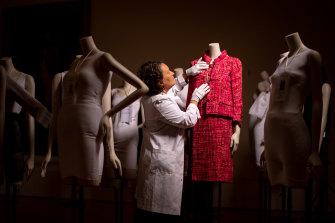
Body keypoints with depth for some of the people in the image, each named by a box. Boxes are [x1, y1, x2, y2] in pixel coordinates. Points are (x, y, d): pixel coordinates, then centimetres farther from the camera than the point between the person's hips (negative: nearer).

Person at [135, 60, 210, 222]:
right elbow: (189, 120, -18)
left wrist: (188, 73, 21)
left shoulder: (151, 97, 9)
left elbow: (174, 88, 30)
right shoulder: (160, 102, -21)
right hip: (163, 163, -10)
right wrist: (195, 98, -4)